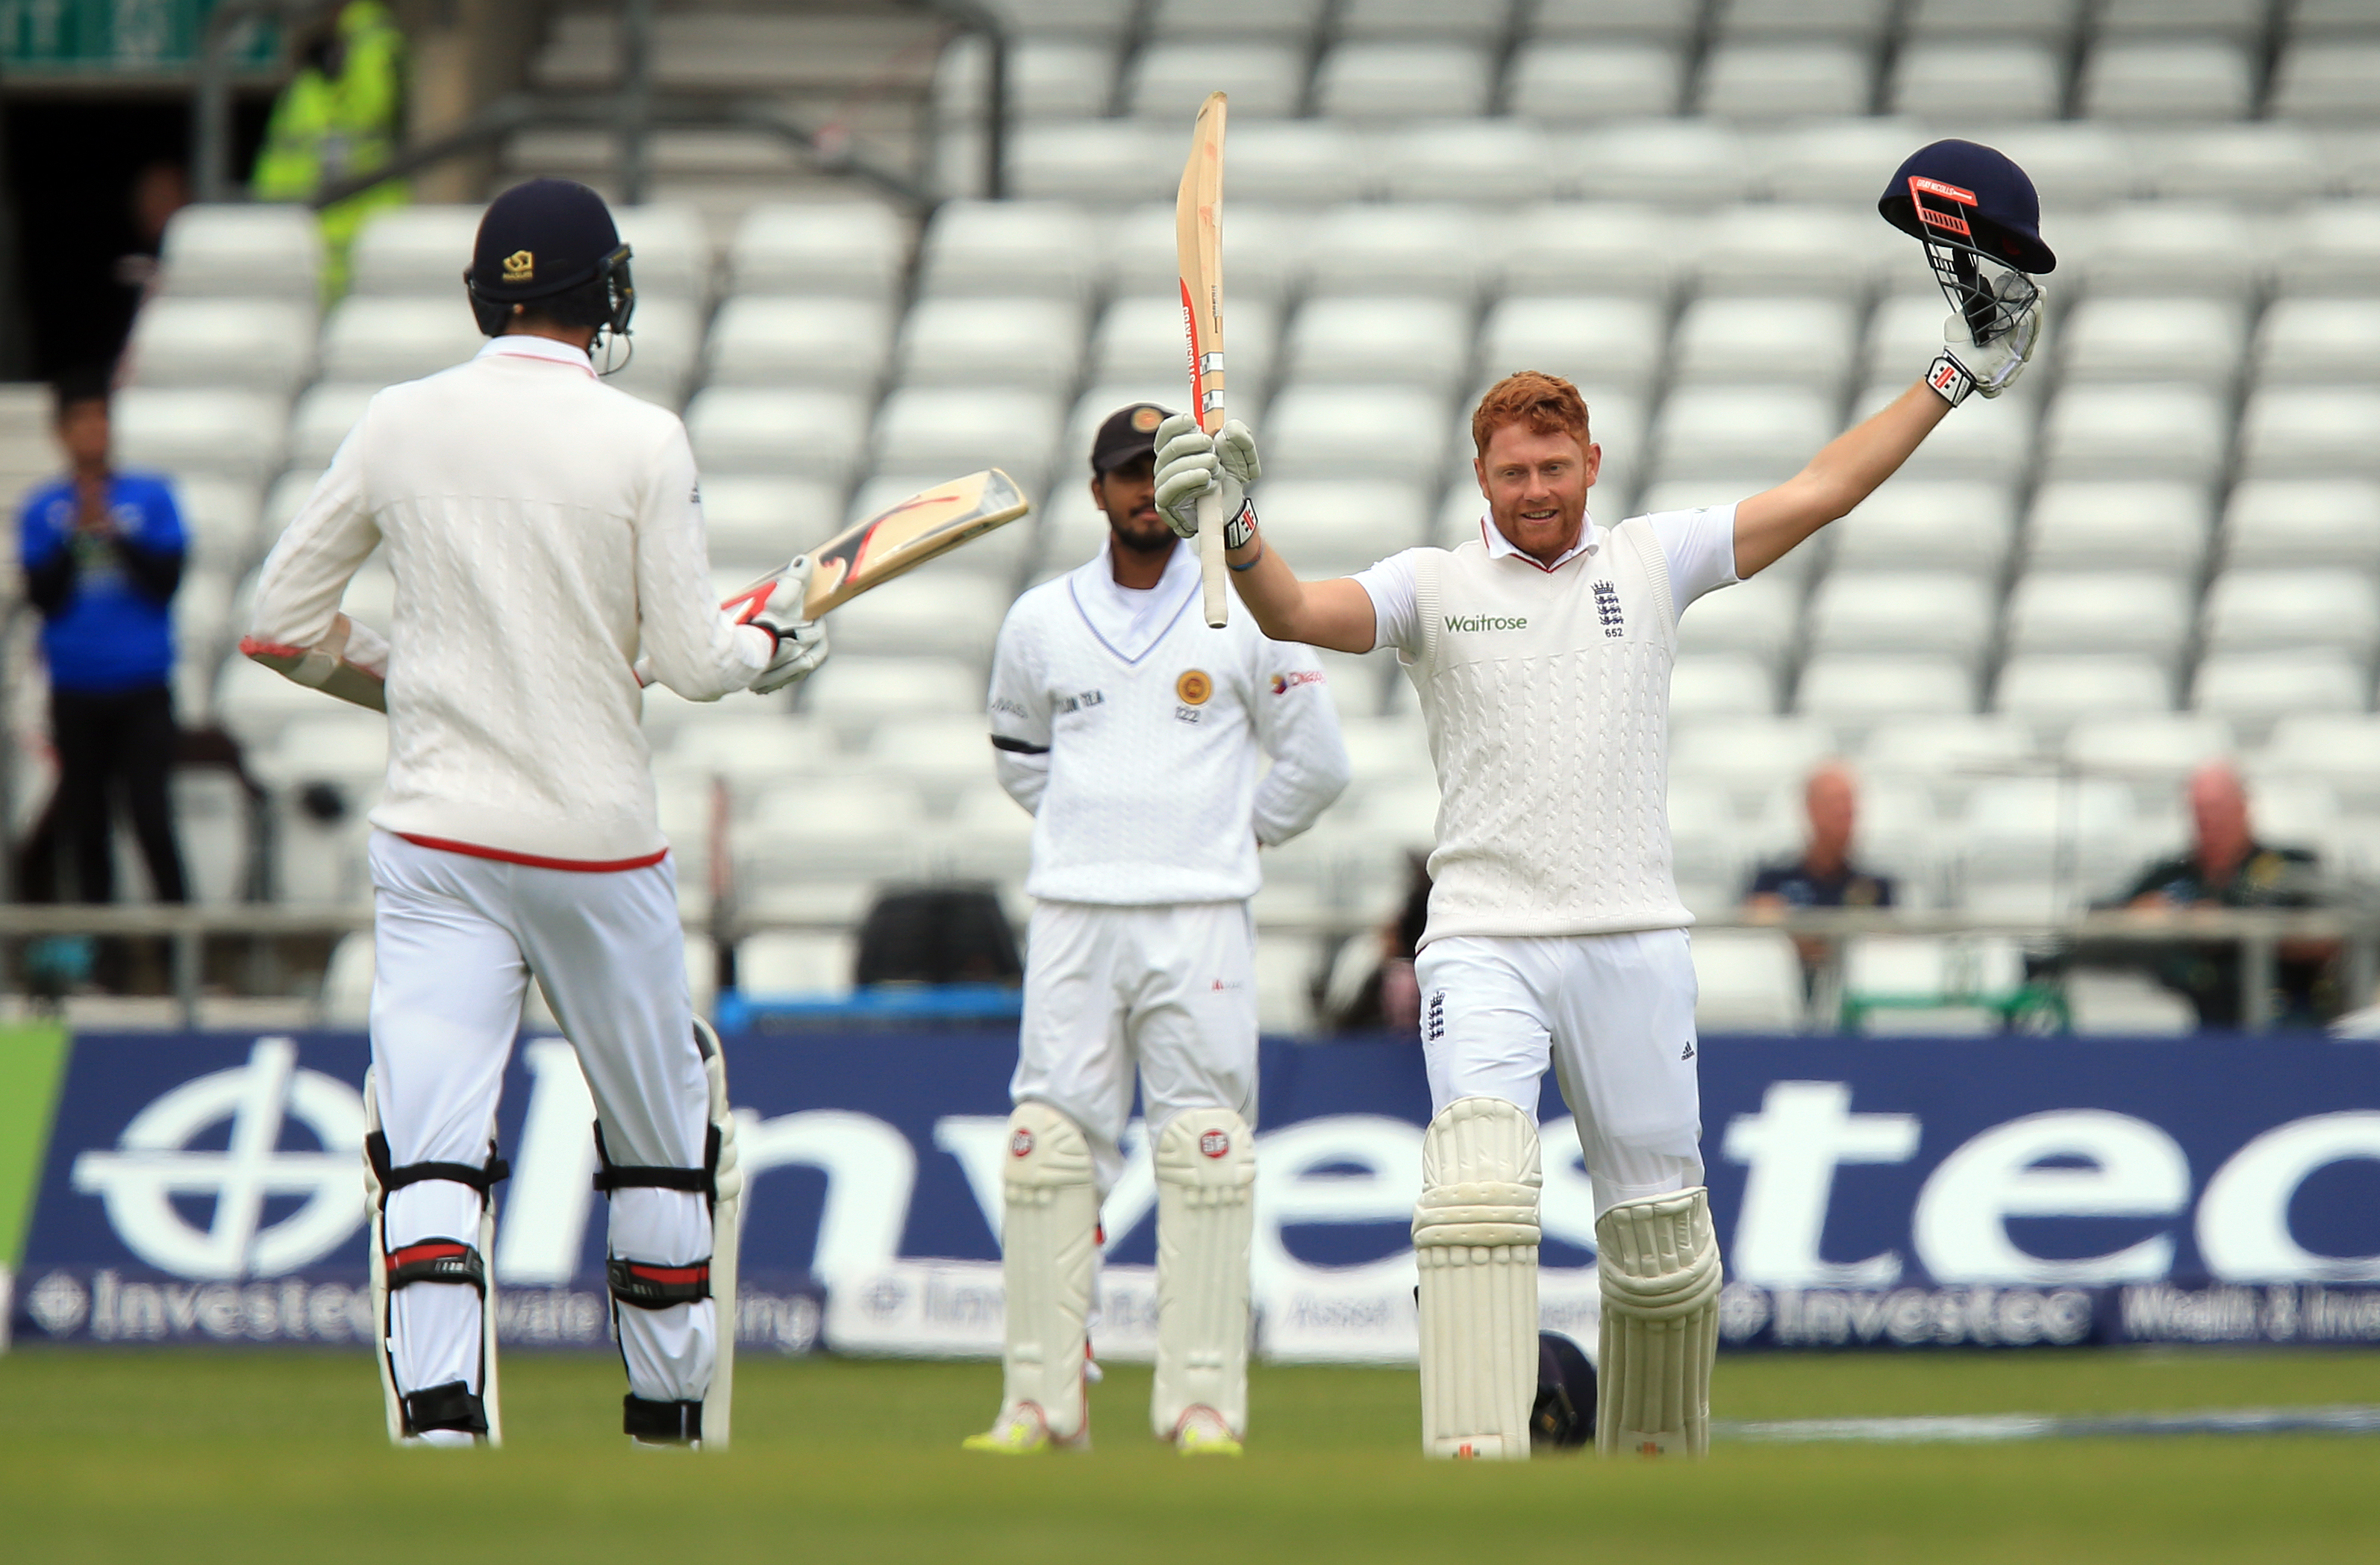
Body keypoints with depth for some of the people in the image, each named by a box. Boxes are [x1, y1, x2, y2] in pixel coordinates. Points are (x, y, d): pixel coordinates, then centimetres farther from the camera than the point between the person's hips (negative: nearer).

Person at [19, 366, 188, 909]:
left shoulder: (151, 497, 4)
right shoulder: (44, 509, 6)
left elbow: (168, 579, -4)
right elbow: (42, 595, -2)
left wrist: (114, 532, -13)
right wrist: (77, 533, -12)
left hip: (143, 690, -2)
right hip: (76, 694, 2)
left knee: (152, 818, -10)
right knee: (86, 827, 3)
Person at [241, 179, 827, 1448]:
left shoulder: (400, 424, 2)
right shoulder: (643, 442, -6)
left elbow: (281, 625, 6)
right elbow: (692, 663, -6)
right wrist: (771, 642, 15)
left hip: (434, 838, 1)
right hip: (598, 842, -1)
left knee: (429, 1152, -6)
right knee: (664, 1137, 17)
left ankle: (439, 1433, -23)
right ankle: (673, 1432, 23)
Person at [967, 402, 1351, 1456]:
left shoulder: (1245, 617, 2)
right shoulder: (1041, 621, 9)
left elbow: (1316, 763, 9)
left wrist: (1235, 837, 8)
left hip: (1200, 922, -2)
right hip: (1072, 916, 2)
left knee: (1205, 1151, -6)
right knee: (1050, 1146, -3)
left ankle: (1204, 1401, -5)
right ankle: (1040, 1400, 0)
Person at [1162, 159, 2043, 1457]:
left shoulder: (1650, 562, 11)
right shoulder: (1434, 586, 7)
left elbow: (1816, 496, 10)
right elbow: (1295, 612, -9)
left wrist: (1955, 375, 7)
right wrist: (1236, 530, -29)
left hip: (1633, 945, 2)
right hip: (1484, 945, -2)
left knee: (1660, 1238, 5)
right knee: (1477, 1190, -22)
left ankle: (1656, 1468, 24)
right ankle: (1475, 1473, -29)